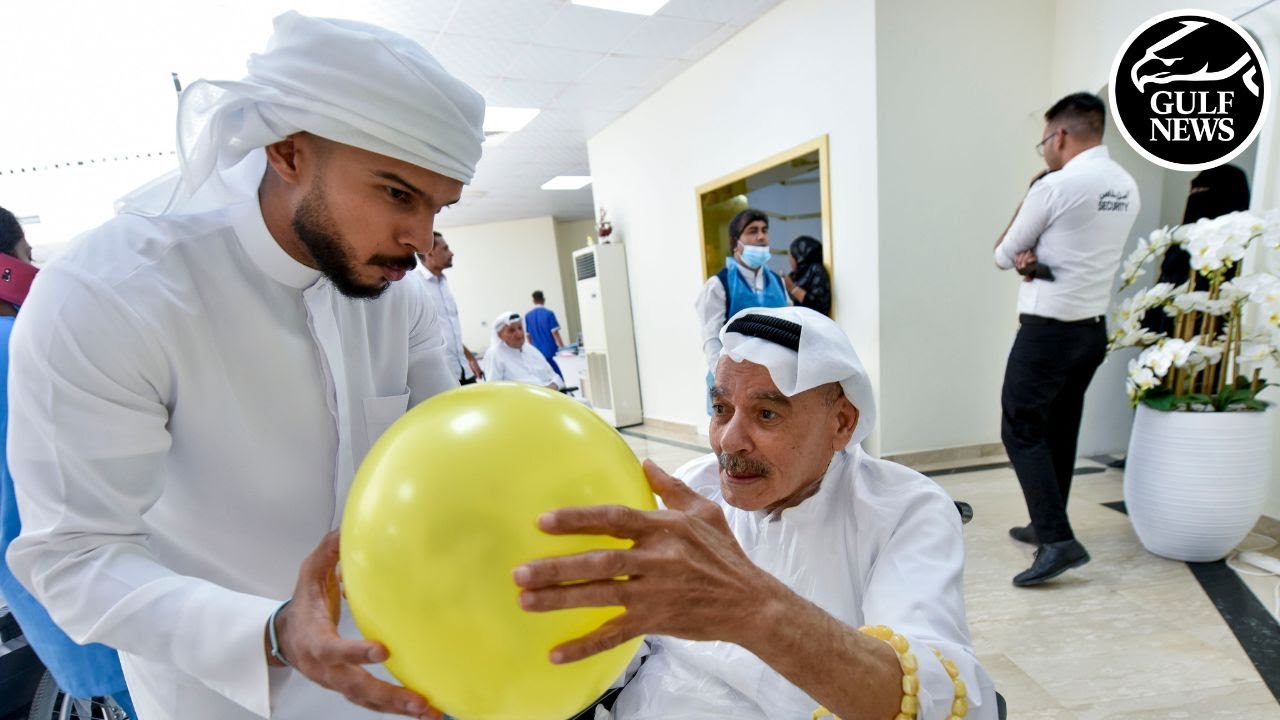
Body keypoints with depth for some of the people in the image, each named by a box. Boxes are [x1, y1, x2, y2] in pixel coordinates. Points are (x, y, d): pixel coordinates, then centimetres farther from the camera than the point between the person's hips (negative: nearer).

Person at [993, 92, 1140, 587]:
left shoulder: (1055, 185, -14)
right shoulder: (1127, 187, 11)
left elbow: (1003, 255, -5)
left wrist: (1023, 226, 9)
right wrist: (1034, 258, -2)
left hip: (1049, 330, -9)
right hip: (1093, 329, 9)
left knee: (1021, 430, -3)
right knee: (1059, 430, 16)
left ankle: (1058, 540, -7)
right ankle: (1047, 526, 28)